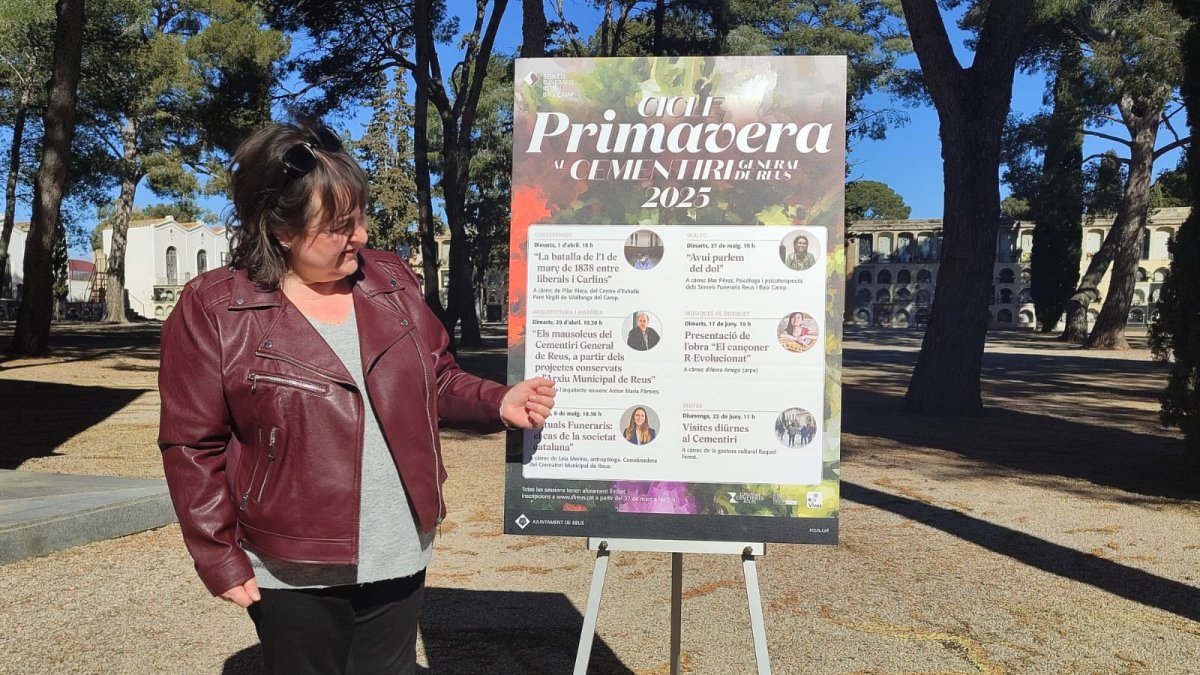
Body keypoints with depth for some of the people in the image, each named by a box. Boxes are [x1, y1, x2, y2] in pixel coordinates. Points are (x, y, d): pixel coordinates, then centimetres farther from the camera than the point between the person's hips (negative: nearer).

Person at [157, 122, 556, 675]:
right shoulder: (212, 311, -10)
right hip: (296, 575, -3)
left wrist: (498, 403, -8)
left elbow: (436, 382, 10)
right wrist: (220, 560, -7)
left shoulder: (391, 281, 3)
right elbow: (193, 446, -7)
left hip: (401, 561, 4)